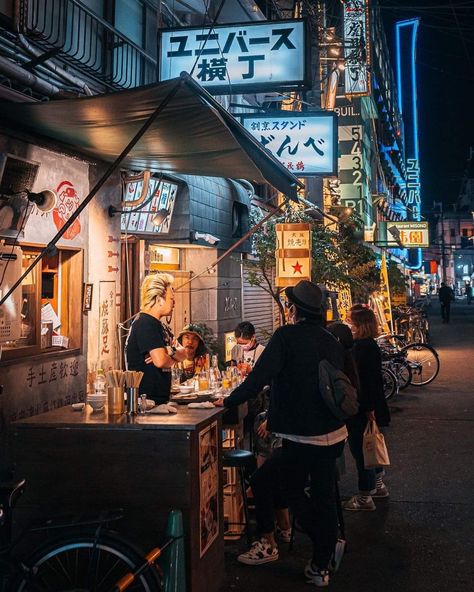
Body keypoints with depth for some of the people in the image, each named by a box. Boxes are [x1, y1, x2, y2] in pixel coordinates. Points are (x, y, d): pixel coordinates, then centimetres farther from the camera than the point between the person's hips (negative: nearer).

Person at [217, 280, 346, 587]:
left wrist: (229, 401, -6)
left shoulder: (286, 336, -14)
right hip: (333, 433, 7)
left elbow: (260, 376, -18)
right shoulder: (332, 341, 6)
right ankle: (321, 567, 21)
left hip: (300, 435, -7)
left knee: (292, 490, 14)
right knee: (324, 495, 13)